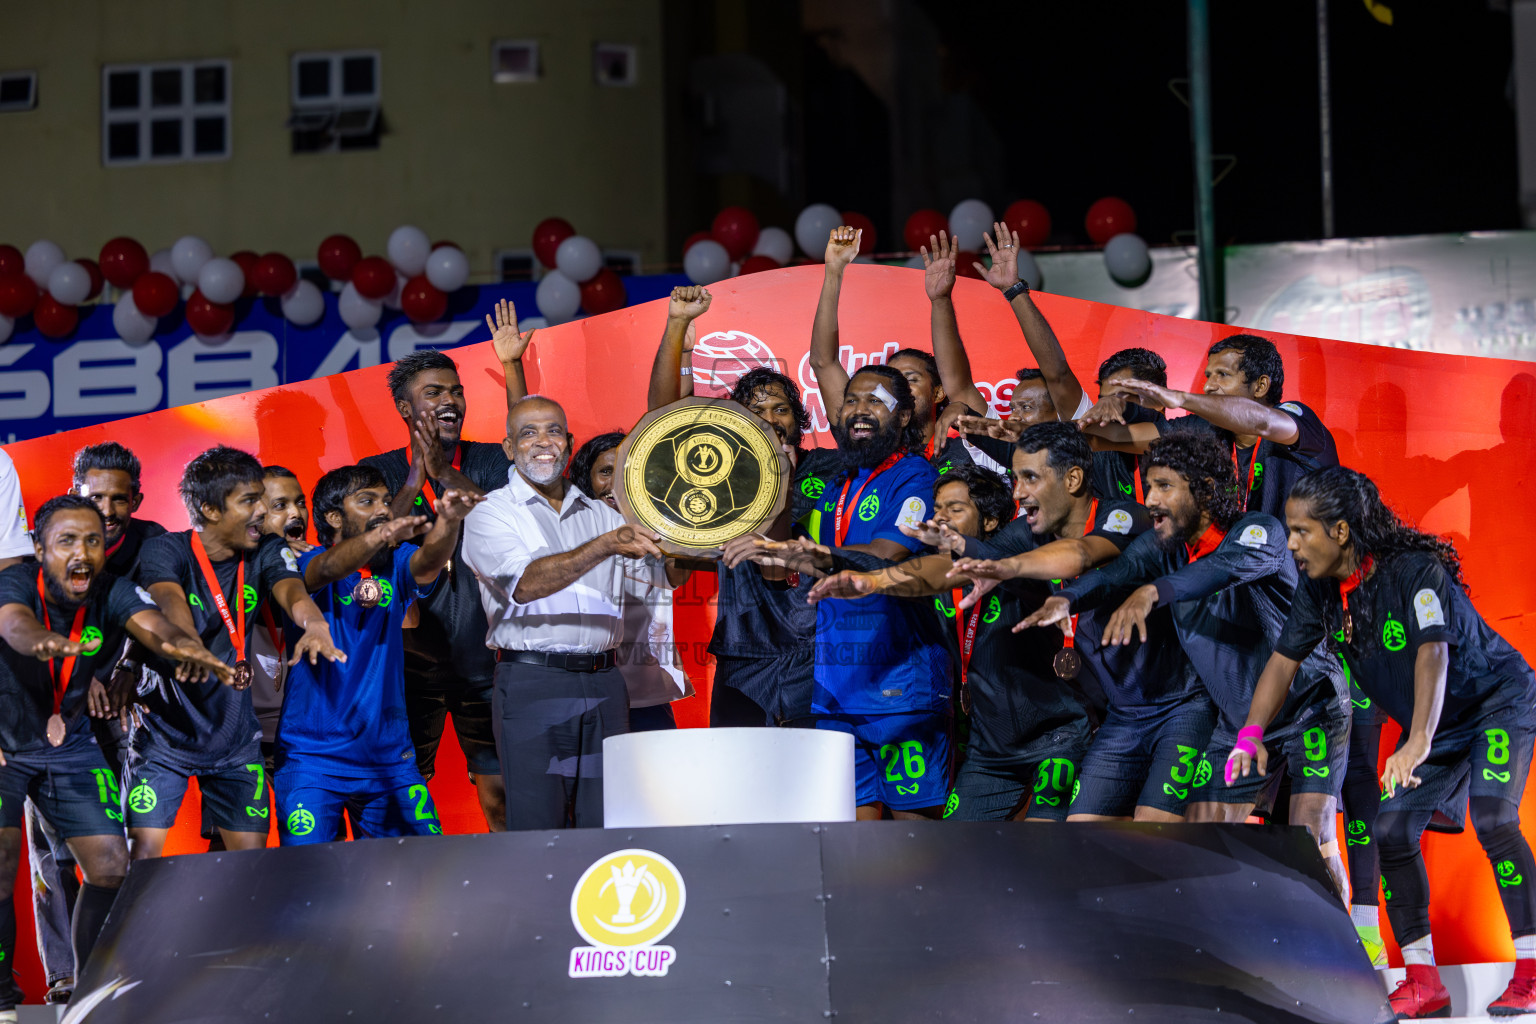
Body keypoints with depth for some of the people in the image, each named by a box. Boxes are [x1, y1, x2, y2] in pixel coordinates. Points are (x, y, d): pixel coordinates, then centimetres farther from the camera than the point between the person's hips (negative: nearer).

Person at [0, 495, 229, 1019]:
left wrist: (182, 645, -59)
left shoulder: (112, 593, -15)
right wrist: (47, 643, -71)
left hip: (69, 744, 4)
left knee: (111, 866, -2)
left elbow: (151, 622, -34)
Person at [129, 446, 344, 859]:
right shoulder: (166, 551, -14)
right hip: (164, 730, -3)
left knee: (251, 854, 1)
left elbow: (293, 591, -22)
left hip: (234, 736, 4)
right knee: (143, 851, -11)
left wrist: (315, 625, -48)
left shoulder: (267, 552, -2)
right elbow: (170, 603, -34)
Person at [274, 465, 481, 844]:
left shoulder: (395, 565, 6)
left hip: (387, 755, 4)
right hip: (313, 757, -4)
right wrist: (380, 536, -49)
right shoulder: (305, 565, -4)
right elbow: (329, 568, -27)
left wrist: (448, 521, -40)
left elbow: (428, 563, -17)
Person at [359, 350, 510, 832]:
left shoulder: (489, 462, 7)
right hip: (412, 661, 0)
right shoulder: (380, 471, 7)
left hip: (483, 659, 0)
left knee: (501, 793, -3)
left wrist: (446, 474, -18)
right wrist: (415, 481, -16)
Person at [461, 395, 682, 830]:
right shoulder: (491, 513, 1)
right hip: (532, 684, -4)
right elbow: (524, 584, -17)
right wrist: (604, 546, -29)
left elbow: (659, 579, 13)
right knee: (538, 832, -7)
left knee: (604, 827, 2)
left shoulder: (602, 516, 18)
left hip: (604, 684, 5)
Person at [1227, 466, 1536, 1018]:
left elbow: (1433, 654, -43)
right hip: (1435, 726, 7)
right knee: (1391, 833, -6)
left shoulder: (1416, 570, -30)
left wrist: (1419, 743, -57)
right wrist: (1252, 735, -17)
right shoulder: (1321, 589, -9)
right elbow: (1284, 660, -2)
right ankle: (1423, 983, 2)